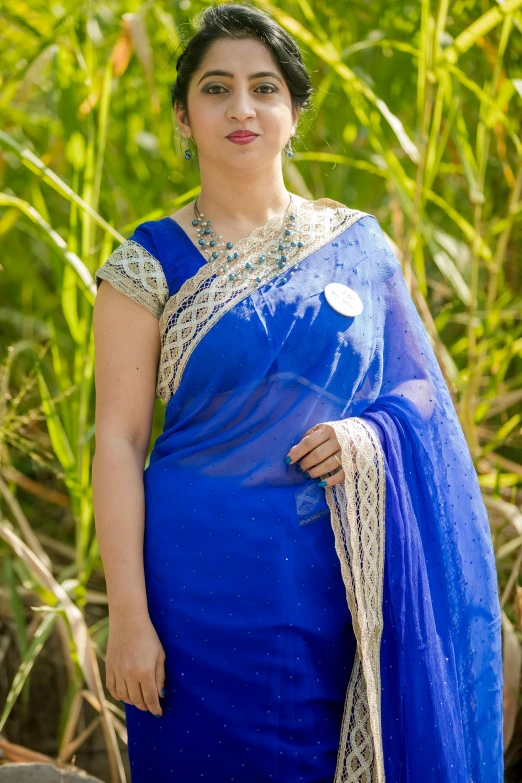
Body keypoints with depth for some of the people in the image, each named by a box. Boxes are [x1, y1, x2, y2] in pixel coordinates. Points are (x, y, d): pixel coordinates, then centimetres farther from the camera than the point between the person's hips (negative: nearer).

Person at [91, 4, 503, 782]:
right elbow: (118, 441, -5)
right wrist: (128, 615, -11)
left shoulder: (357, 243, 7)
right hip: (209, 578, -2)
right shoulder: (150, 263, -1)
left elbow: (421, 386, 13)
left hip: (346, 576, 3)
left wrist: (373, 432, -10)